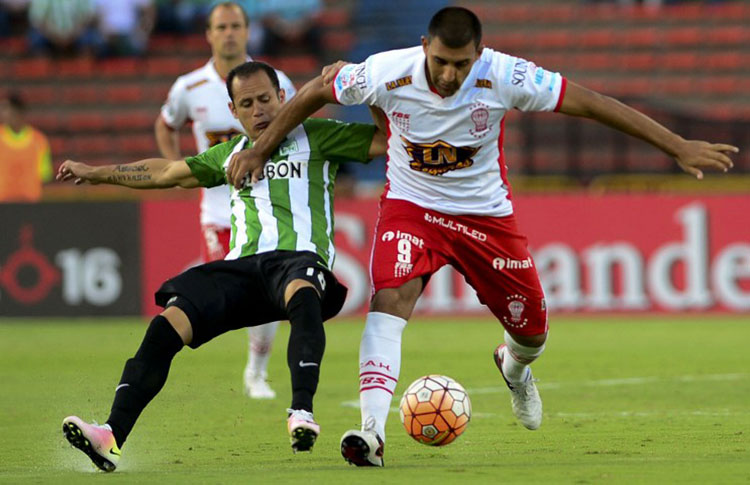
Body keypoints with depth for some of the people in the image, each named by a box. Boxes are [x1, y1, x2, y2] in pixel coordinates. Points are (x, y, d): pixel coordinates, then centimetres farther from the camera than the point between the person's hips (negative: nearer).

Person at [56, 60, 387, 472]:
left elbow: (386, 138, 7)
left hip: (301, 257, -4)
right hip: (242, 266, 4)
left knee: (301, 293, -43)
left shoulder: (316, 137, 14)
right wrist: (98, 173, 43)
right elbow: (167, 172, 40)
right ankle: (111, 437, -31)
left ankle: (302, 414, -54)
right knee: (170, 321, -21)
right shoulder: (230, 155, 28)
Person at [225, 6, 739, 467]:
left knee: (532, 331, 8)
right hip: (411, 206, -1)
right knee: (390, 298, -28)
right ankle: (372, 432, -35)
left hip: (486, 213, 1)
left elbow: (593, 102, -19)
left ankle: (513, 367, 49)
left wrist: (679, 146, -18)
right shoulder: (387, 73, -23)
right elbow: (314, 93, -4)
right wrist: (259, 151, 3)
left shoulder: (504, 76, -24)